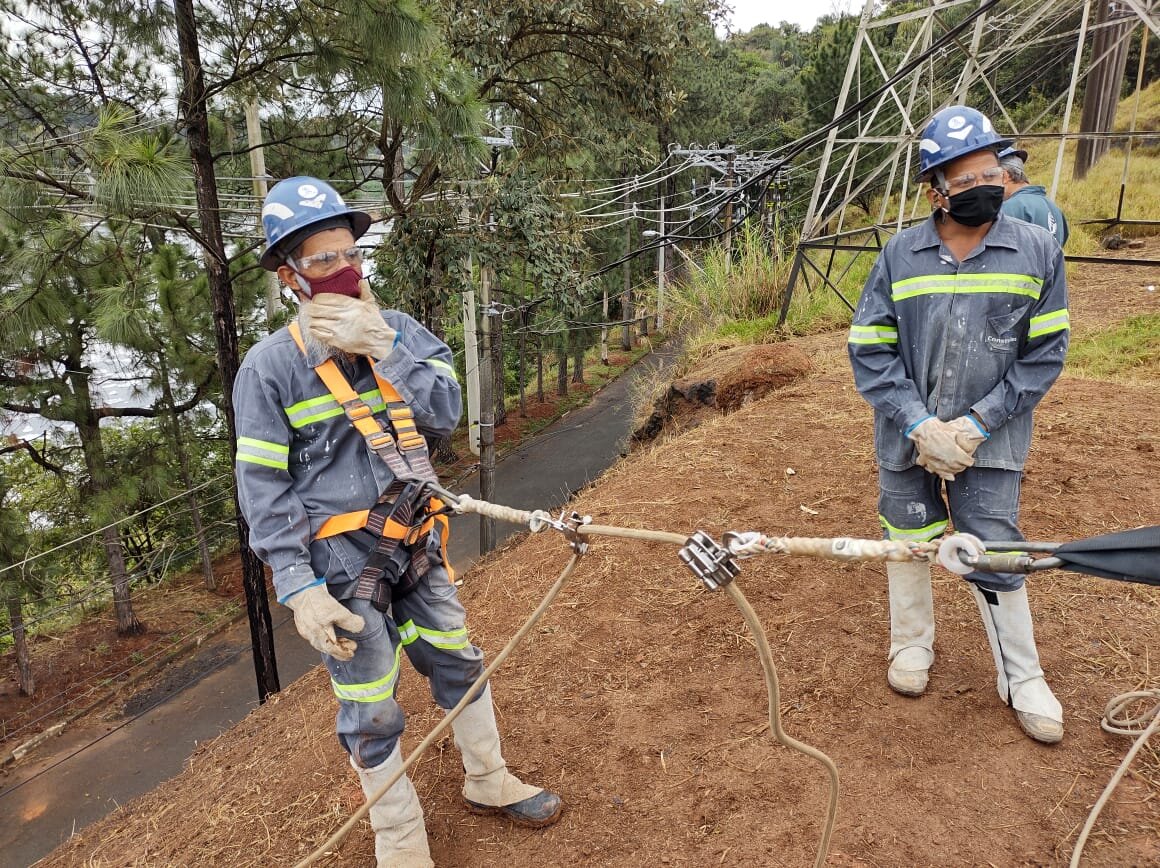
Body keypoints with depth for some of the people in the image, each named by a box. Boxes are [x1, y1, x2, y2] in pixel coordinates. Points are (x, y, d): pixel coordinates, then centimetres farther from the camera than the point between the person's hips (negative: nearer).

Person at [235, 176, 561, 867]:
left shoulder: (398, 330, 1)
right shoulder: (271, 366, -10)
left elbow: (447, 412, -12)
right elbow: (264, 491, -10)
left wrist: (382, 348, -21)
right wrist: (299, 589, -16)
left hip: (416, 545, 4)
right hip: (343, 564, -4)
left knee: (459, 664, 19)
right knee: (372, 712, 9)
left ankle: (489, 781, 43)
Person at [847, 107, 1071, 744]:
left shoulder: (1036, 251, -6)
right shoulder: (900, 254, -6)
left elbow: (1045, 352, -4)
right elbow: (869, 348, -6)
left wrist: (978, 424, -12)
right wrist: (919, 425, -14)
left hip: (989, 441, -1)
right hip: (908, 436, 1)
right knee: (908, 540, 16)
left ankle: (1022, 679, 28)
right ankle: (912, 642, 40)